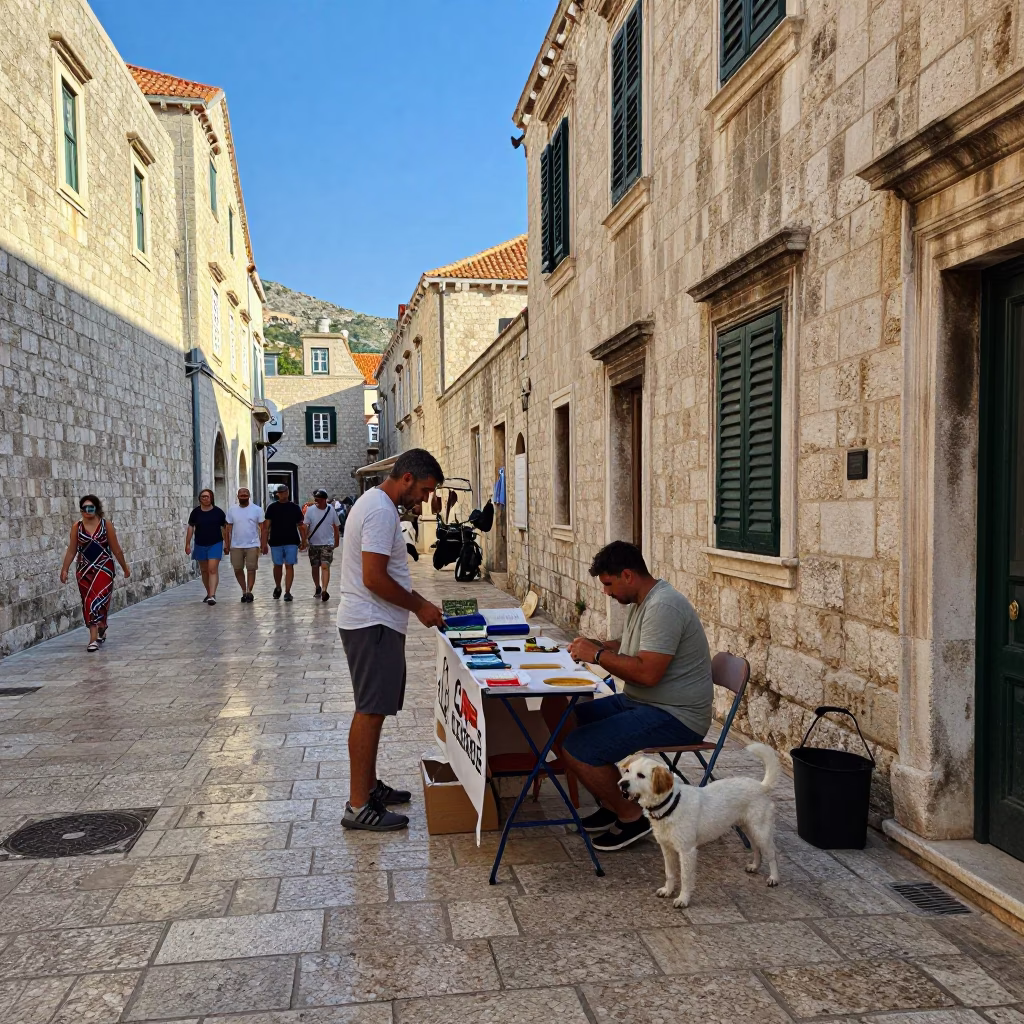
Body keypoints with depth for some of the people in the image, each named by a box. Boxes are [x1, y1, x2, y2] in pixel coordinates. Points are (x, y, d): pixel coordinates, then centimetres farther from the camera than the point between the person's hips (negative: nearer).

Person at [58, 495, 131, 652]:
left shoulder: (106, 525, -3)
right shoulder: (77, 527, 2)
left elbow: (116, 550, 2)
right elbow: (71, 551, 6)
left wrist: (125, 568, 7)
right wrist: (64, 569, 3)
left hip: (104, 568, -3)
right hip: (84, 569, 3)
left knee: (97, 600, -13)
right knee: (88, 602, 6)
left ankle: (94, 638, -6)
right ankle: (100, 632, 19)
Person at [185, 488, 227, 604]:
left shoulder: (218, 512, -3)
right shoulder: (195, 512, 1)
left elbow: (225, 528, 3)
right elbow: (190, 528, 6)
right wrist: (188, 544, 3)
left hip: (215, 544, -3)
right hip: (200, 545, 3)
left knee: (213, 569, -13)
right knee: (204, 570, 14)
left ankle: (212, 596, -18)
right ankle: (209, 593, 29)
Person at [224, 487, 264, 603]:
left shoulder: (257, 510, 1)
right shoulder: (232, 510, 8)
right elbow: (228, 529, 10)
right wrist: (227, 545, 5)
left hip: (252, 545, -3)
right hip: (236, 546, 3)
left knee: (251, 569, -3)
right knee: (237, 569, 5)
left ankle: (249, 592, 5)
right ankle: (244, 591, 19)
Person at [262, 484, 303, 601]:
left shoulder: (294, 507, 6)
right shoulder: (272, 507, 4)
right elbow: (266, 526, 2)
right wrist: (264, 543, -4)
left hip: (292, 542, 0)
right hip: (276, 542, 0)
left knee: (289, 566, -4)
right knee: (277, 565, 10)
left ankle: (287, 592, -1)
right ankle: (277, 587, 32)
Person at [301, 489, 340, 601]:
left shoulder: (331, 510, -1)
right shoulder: (310, 510, -4)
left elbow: (336, 526, 9)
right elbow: (305, 526, -7)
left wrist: (337, 540, 15)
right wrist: (304, 539, -20)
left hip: (327, 543, -2)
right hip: (313, 543, 2)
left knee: (325, 566, -15)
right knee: (315, 567, 11)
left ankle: (324, 590, -22)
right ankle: (318, 588, 30)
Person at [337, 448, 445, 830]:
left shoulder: (376, 503, 15)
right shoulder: (381, 510, -19)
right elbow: (374, 578, -24)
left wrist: (420, 602, 16)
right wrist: (419, 606, -14)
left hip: (373, 623, 11)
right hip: (373, 625, -11)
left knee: (372, 710, 18)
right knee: (370, 712, -6)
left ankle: (368, 786, 29)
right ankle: (358, 806, 1)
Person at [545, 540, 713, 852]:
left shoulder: (663, 607, -22)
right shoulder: (641, 602, 11)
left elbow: (647, 673, -29)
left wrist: (598, 655, -19)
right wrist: (596, 645, 7)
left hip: (674, 716, -11)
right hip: (638, 702, 11)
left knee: (576, 748, -21)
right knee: (557, 714, 8)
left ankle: (632, 817, 1)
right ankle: (611, 805, 16)